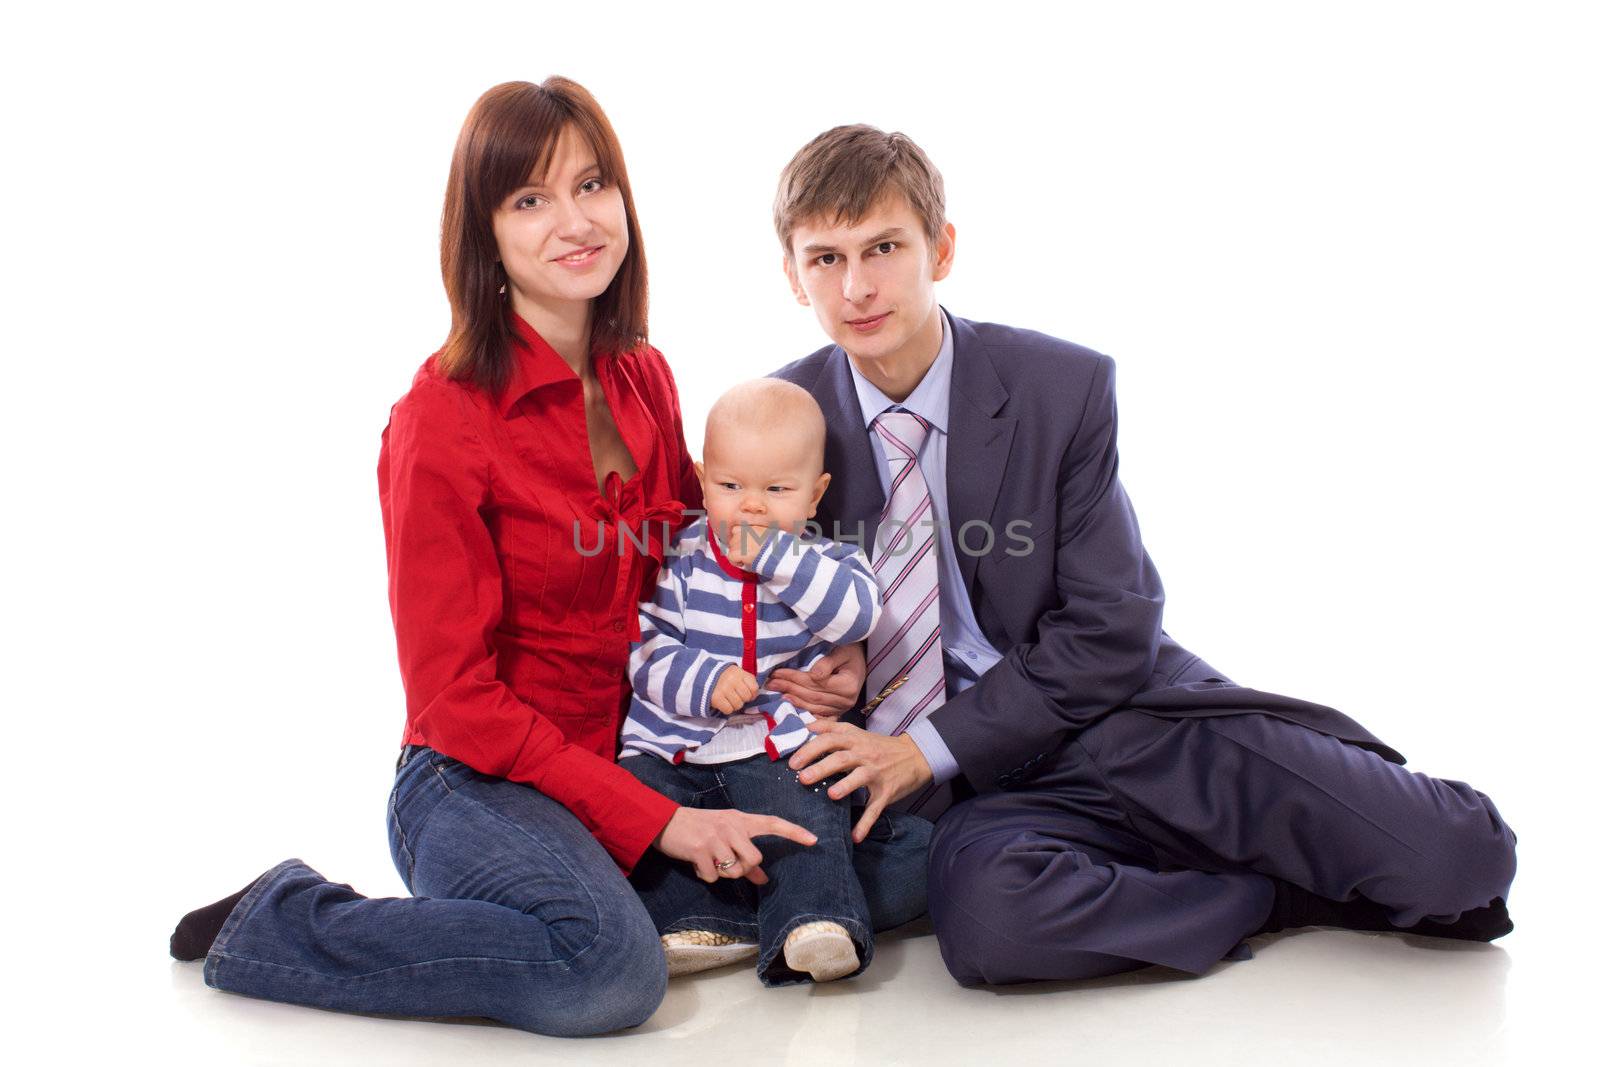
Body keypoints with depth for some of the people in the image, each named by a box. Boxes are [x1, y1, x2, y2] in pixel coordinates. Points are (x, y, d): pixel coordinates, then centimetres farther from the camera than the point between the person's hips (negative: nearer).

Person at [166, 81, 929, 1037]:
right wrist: (652, 820, -21)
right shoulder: (445, 417, -14)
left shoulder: (645, 379, 6)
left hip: (645, 759, 6)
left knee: (909, 863, -4)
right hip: (481, 783, -6)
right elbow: (455, 694, -15)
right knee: (613, 969, -34)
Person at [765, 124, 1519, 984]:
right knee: (985, 913, -37)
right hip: (986, 783, 1)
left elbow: (1112, 632, -7)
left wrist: (931, 747, -15)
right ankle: (1277, 893, -12)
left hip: (1130, 719, -1)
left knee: (1459, 854, -21)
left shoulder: (1065, 387, -5)